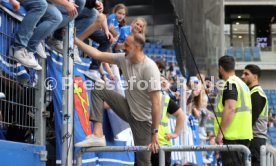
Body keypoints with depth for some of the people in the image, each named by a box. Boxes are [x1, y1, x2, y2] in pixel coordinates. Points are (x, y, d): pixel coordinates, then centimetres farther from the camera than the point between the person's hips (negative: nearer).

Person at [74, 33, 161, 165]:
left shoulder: (149, 68, -26)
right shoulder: (124, 59, -4)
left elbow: (155, 103, -28)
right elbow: (97, 54, 4)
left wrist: (154, 133, -29)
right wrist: (75, 40, 0)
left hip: (143, 119, -7)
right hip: (128, 110, 7)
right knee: (98, 90, -5)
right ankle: (98, 136, -16)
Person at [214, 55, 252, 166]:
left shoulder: (230, 84, -10)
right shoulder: (242, 84, 20)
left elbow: (230, 108, -21)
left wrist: (220, 132, -22)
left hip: (233, 136, -9)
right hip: (244, 135, 9)